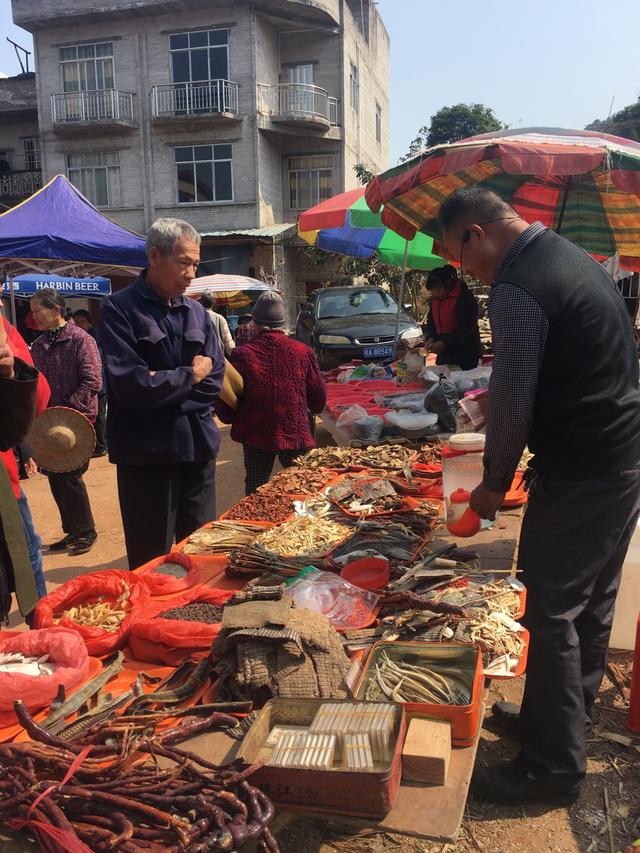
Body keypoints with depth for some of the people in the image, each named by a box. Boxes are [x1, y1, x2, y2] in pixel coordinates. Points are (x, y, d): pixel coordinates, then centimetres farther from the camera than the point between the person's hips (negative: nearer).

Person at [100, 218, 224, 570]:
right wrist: (189, 376, -6)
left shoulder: (195, 311, 11)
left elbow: (214, 379, 5)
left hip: (198, 448, 5)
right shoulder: (120, 310, -6)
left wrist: (164, 387, -10)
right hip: (147, 454, -5)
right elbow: (131, 385, -17)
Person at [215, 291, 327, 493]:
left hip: (255, 438, 0)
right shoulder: (304, 353, -8)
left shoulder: (242, 355, -14)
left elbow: (226, 412, -9)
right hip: (296, 436, 1)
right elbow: (319, 402, 2)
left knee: (256, 493, 13)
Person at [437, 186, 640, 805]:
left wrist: (495, 482, -1)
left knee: (552, 613, 0)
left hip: (578, 475, -10)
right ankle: (569, 718, 37)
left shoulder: (517, 290, -19)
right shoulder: (575, 258, 12)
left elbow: (512, 403, -17)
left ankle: (555, 767, 14)